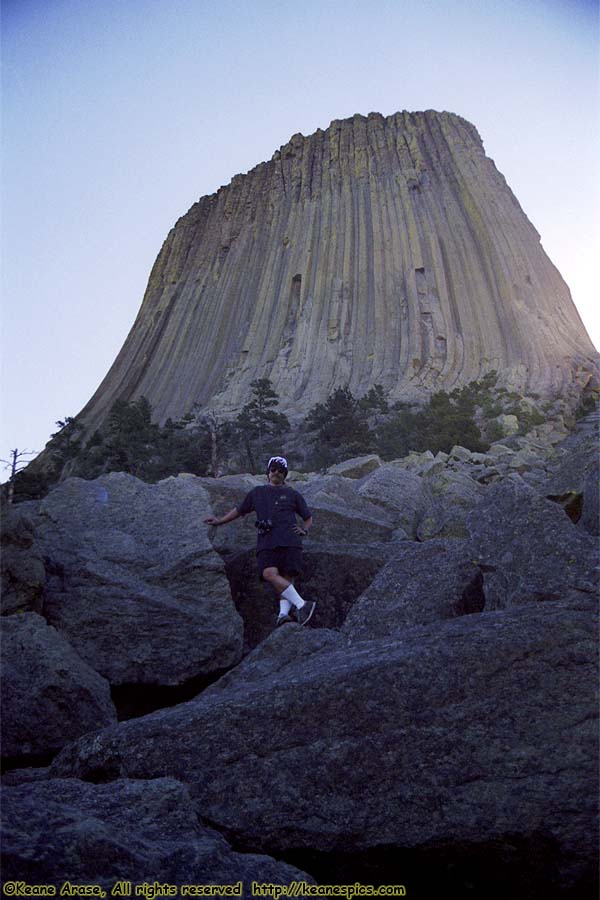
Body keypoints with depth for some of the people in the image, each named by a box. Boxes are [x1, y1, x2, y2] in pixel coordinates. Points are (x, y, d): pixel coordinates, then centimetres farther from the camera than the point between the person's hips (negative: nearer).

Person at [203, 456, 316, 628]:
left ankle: (283, 614, -25)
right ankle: (301, 605, -30)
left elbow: (308, 518, 25)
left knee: (287, 579, -15)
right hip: (266, 543, 0)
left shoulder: (292, 494, 20)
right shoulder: (257, 492, 24)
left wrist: (304, 530, 6)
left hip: (289, 542, 0)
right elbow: (239, 510, 34)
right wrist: (220, 521, 31)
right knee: (269, 573, -24)